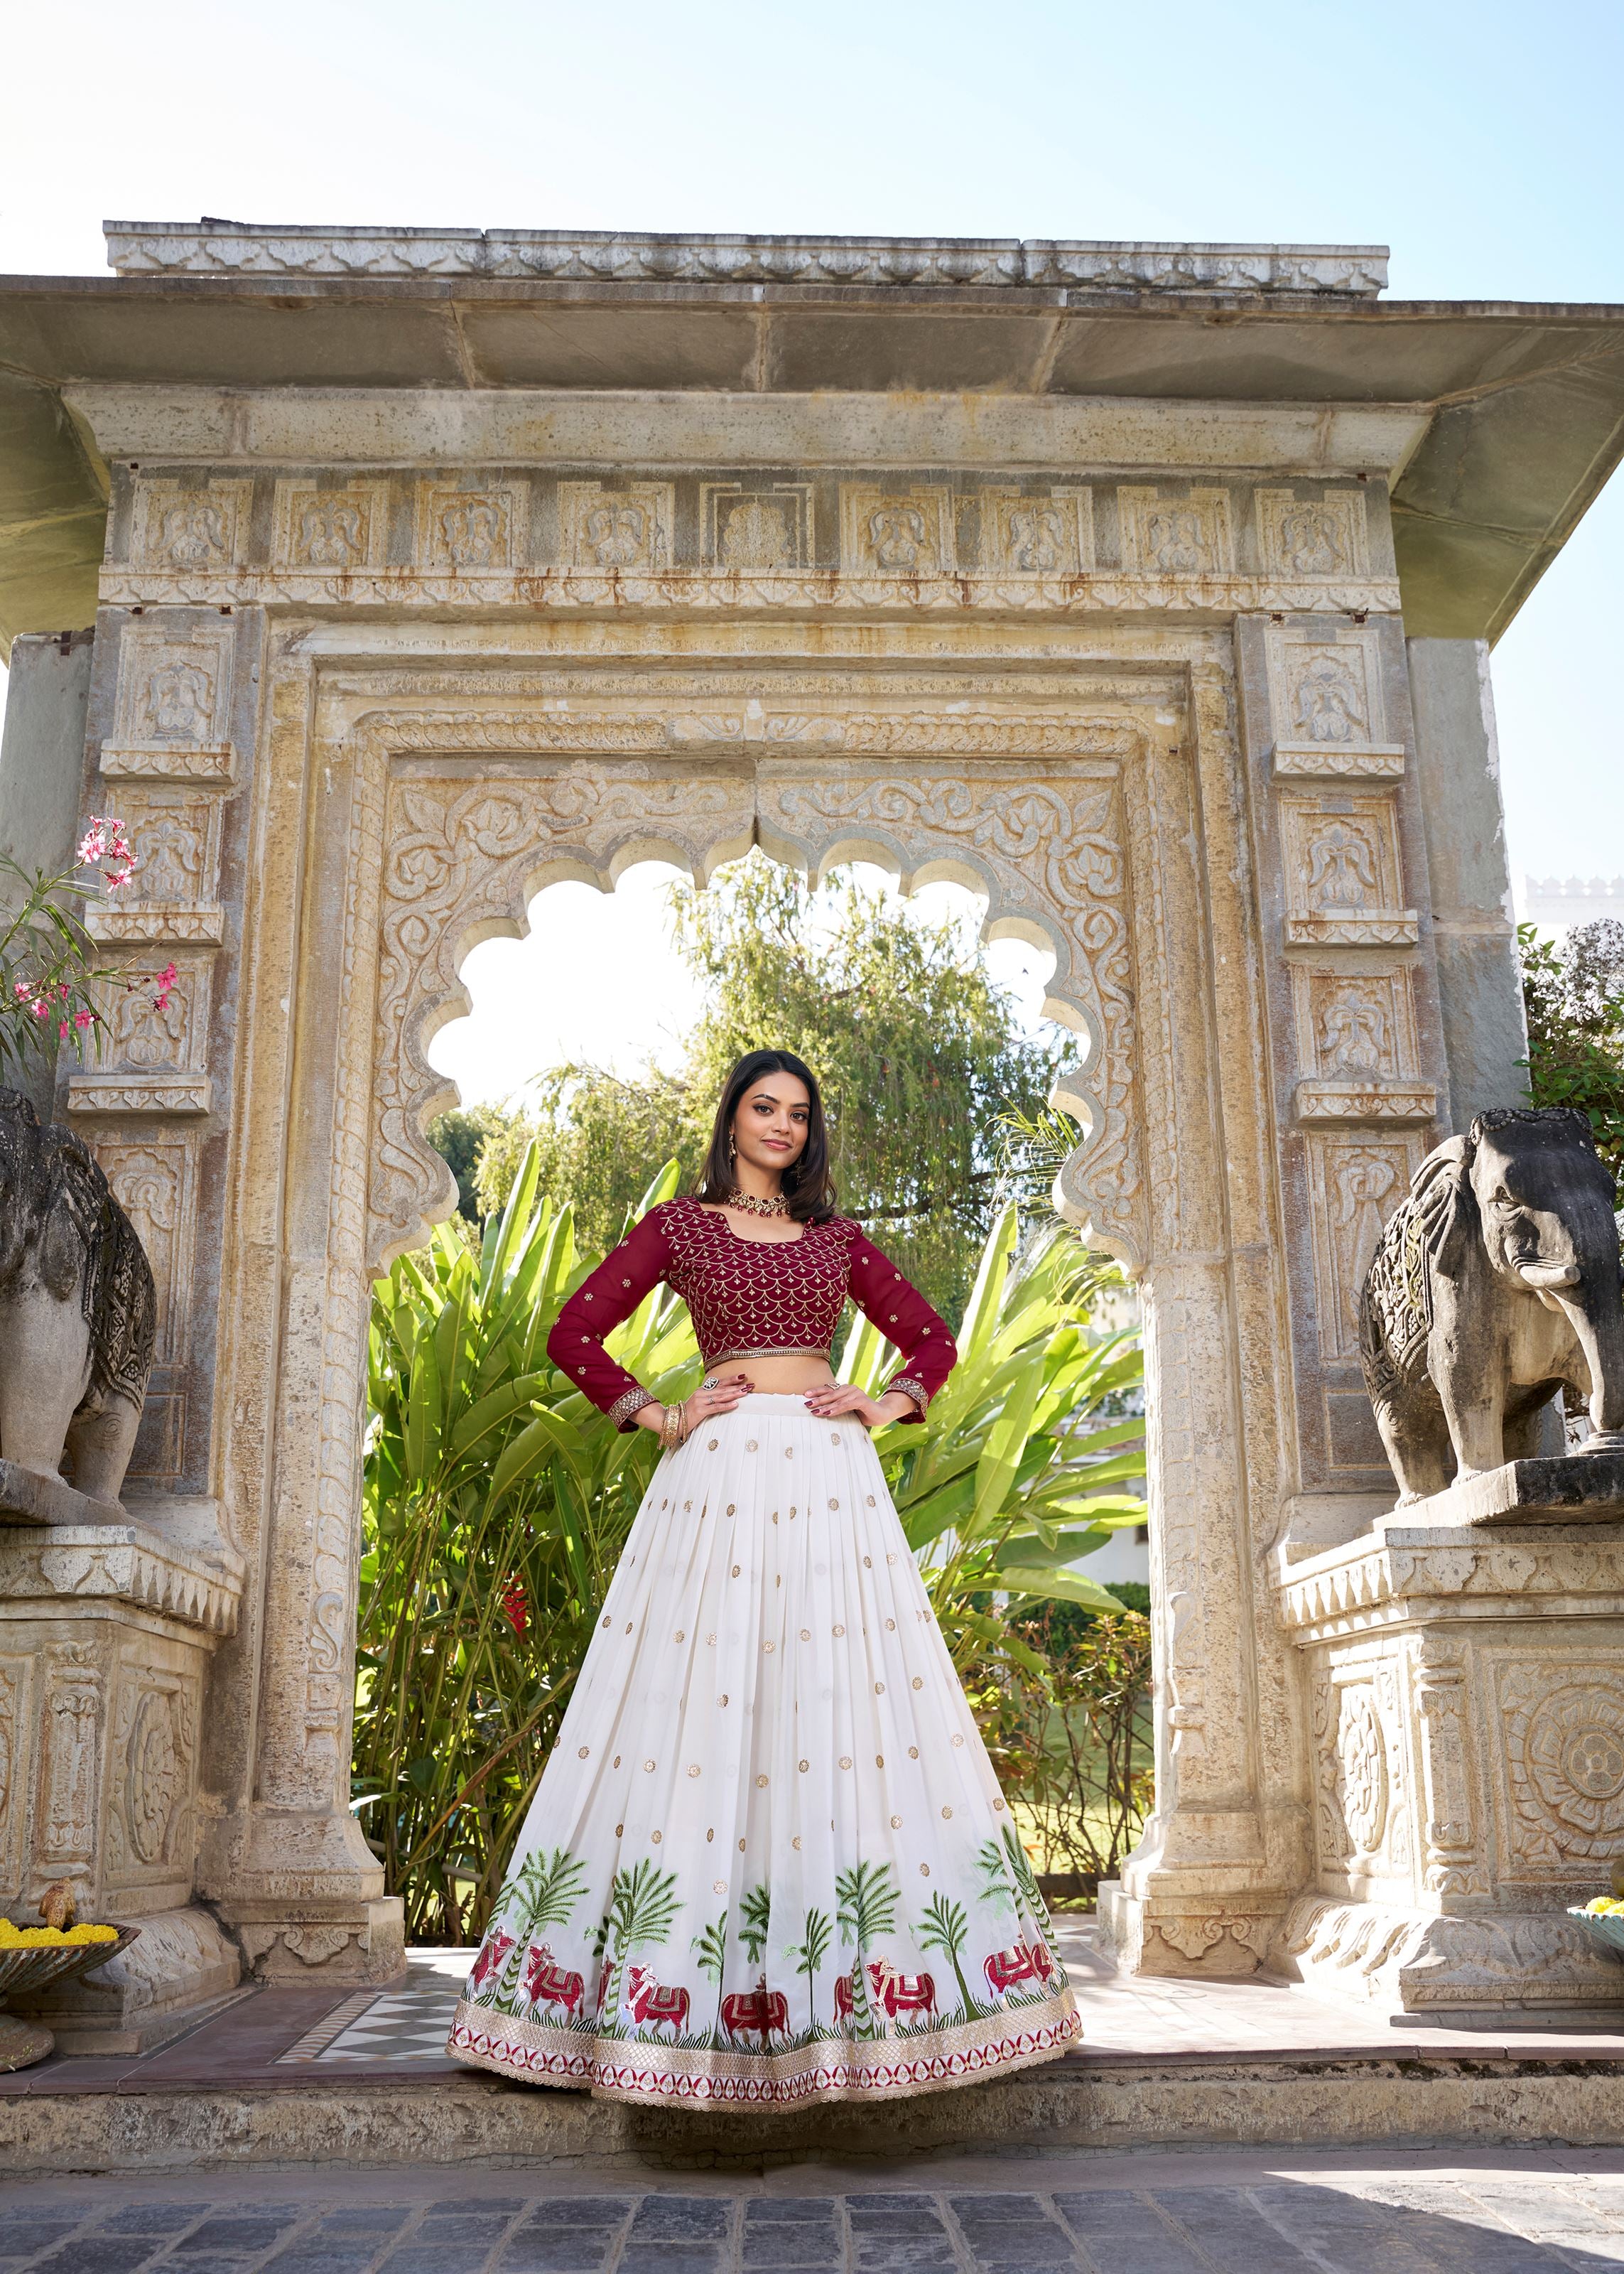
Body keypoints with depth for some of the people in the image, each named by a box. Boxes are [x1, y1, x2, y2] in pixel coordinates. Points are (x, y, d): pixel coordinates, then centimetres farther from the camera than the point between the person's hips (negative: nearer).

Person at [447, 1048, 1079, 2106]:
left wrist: (884, 1405, 3)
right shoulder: (678, 1226, 10)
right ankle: (696, 1979, 4)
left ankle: (872, 1979, 7)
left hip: (830, 1478, 2)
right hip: (722, 1476, -2)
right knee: (700, 1713, -5)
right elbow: (575, 1334, 7)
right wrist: (659, 1417, -2)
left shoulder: (837, 1237, 16)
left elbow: (934, 1340, 20)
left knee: (854, 1705, -1)